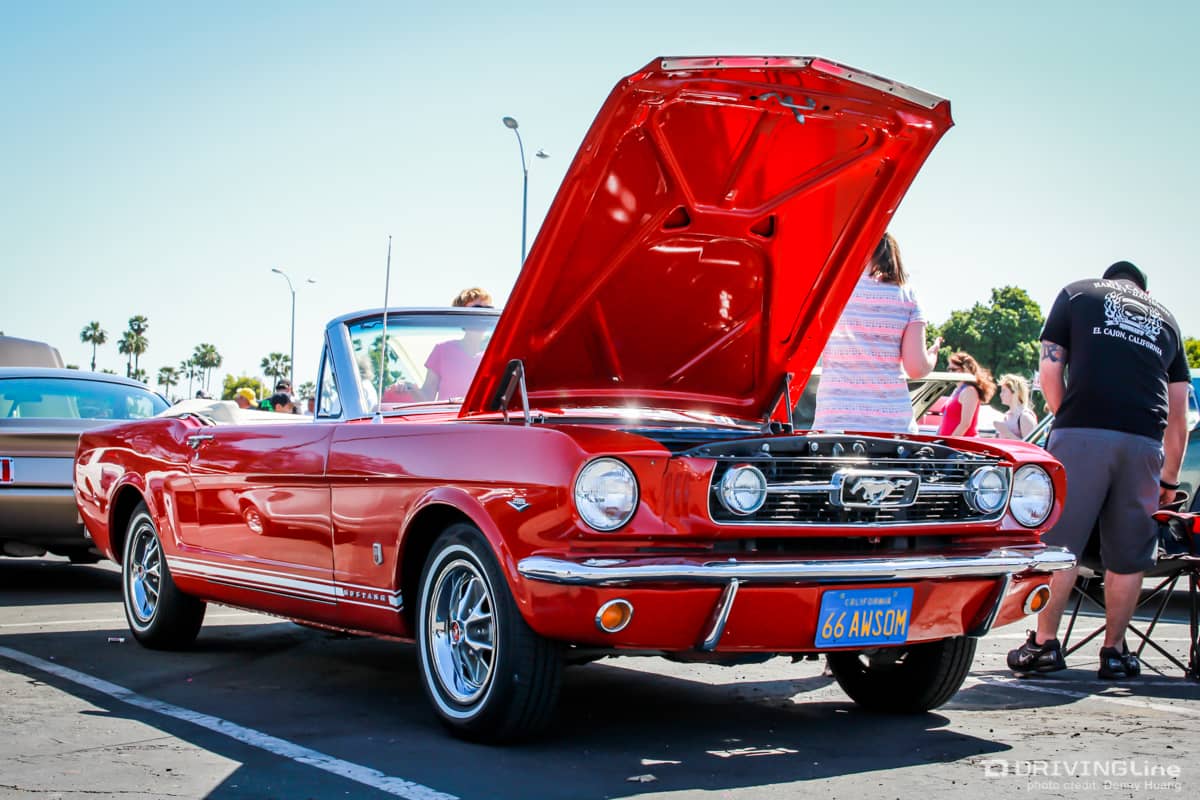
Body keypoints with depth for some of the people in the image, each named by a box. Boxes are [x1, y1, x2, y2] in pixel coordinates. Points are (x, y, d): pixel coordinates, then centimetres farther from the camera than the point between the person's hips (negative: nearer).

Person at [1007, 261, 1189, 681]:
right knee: (1128, 554, 9)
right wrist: (1169, 480, 31)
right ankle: (1115, 651, 15)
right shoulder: (1166, 319, 26)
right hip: (1144, 442, 3)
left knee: (1058, 542, 3)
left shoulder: (1077, 294, 19)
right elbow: (1179, 414, 24)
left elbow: (1050, 371, 7)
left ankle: (1044, 643, 6)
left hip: (1082, 432, -3)